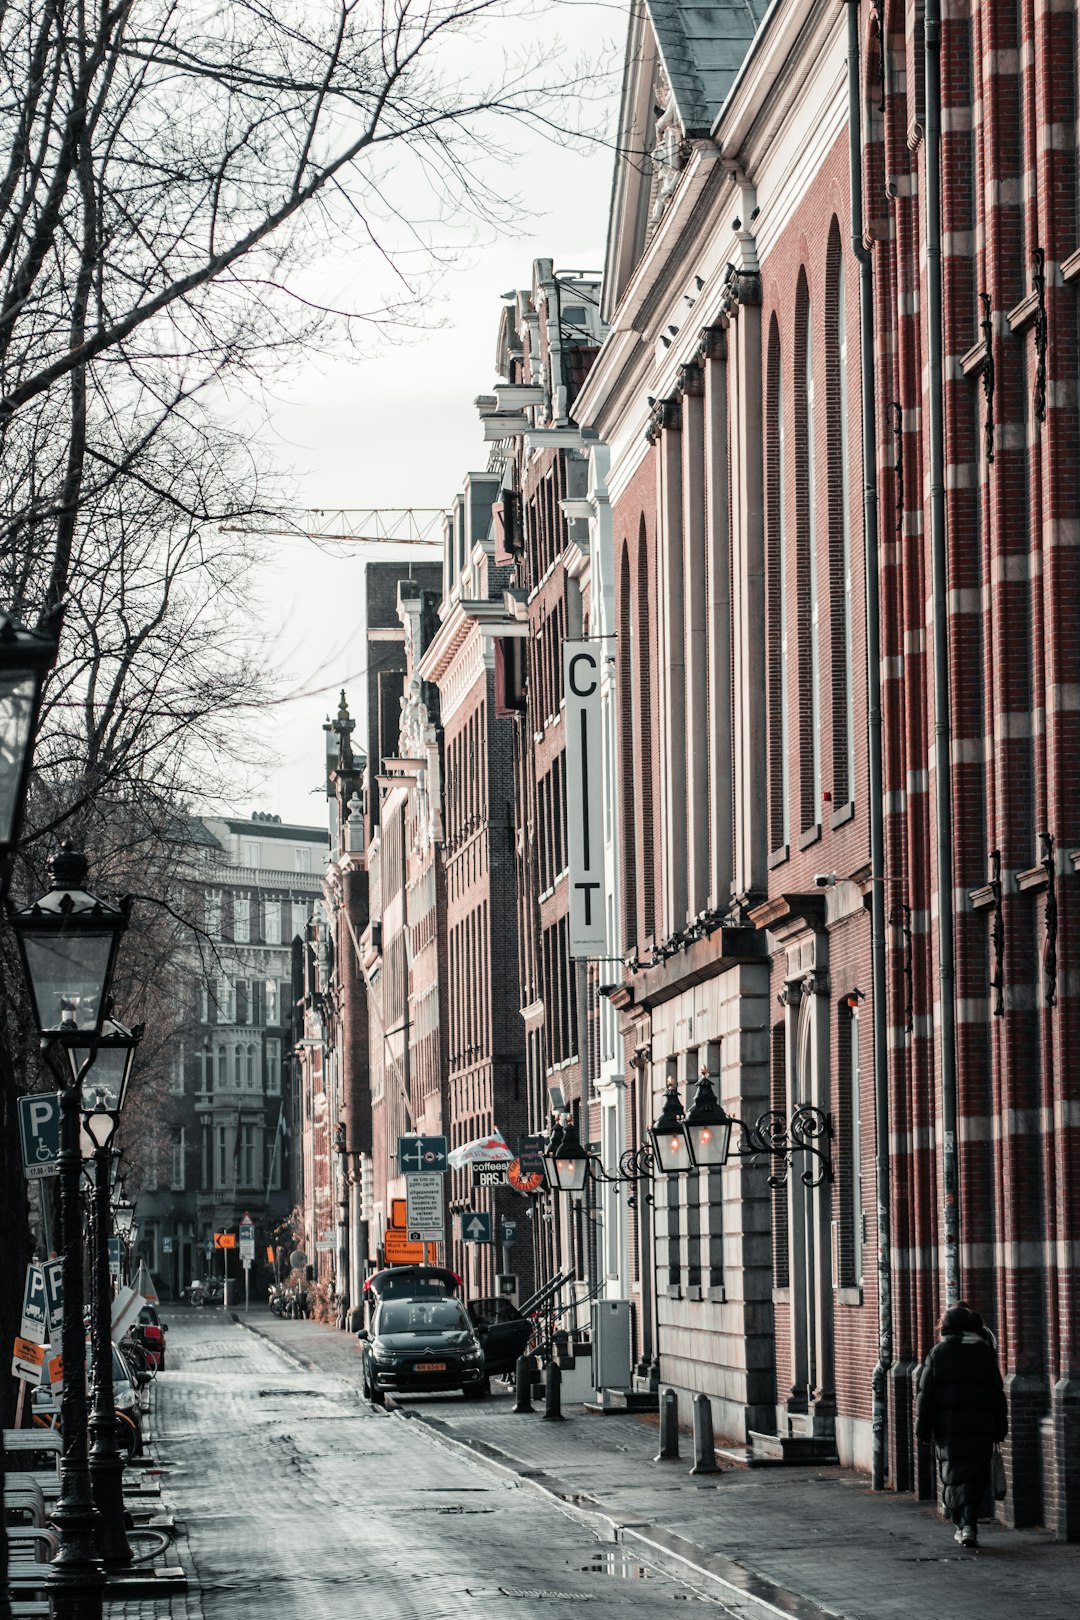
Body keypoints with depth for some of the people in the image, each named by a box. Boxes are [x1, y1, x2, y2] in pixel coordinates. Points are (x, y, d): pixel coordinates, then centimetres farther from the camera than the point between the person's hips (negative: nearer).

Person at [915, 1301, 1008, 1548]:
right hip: (980, 1426, 0)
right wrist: (999, 1429, 13)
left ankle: (961, 1525, 11)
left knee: (952, 1475, 11)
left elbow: (926, 1393, 0)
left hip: (947, 1426, 0)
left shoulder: (938, 1353, 1)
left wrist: (923, 1426, 5)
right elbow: (998, 1394, 7)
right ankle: (969, 1525, -16)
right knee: (974, 1477, -1)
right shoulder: (985, 1352, 4)